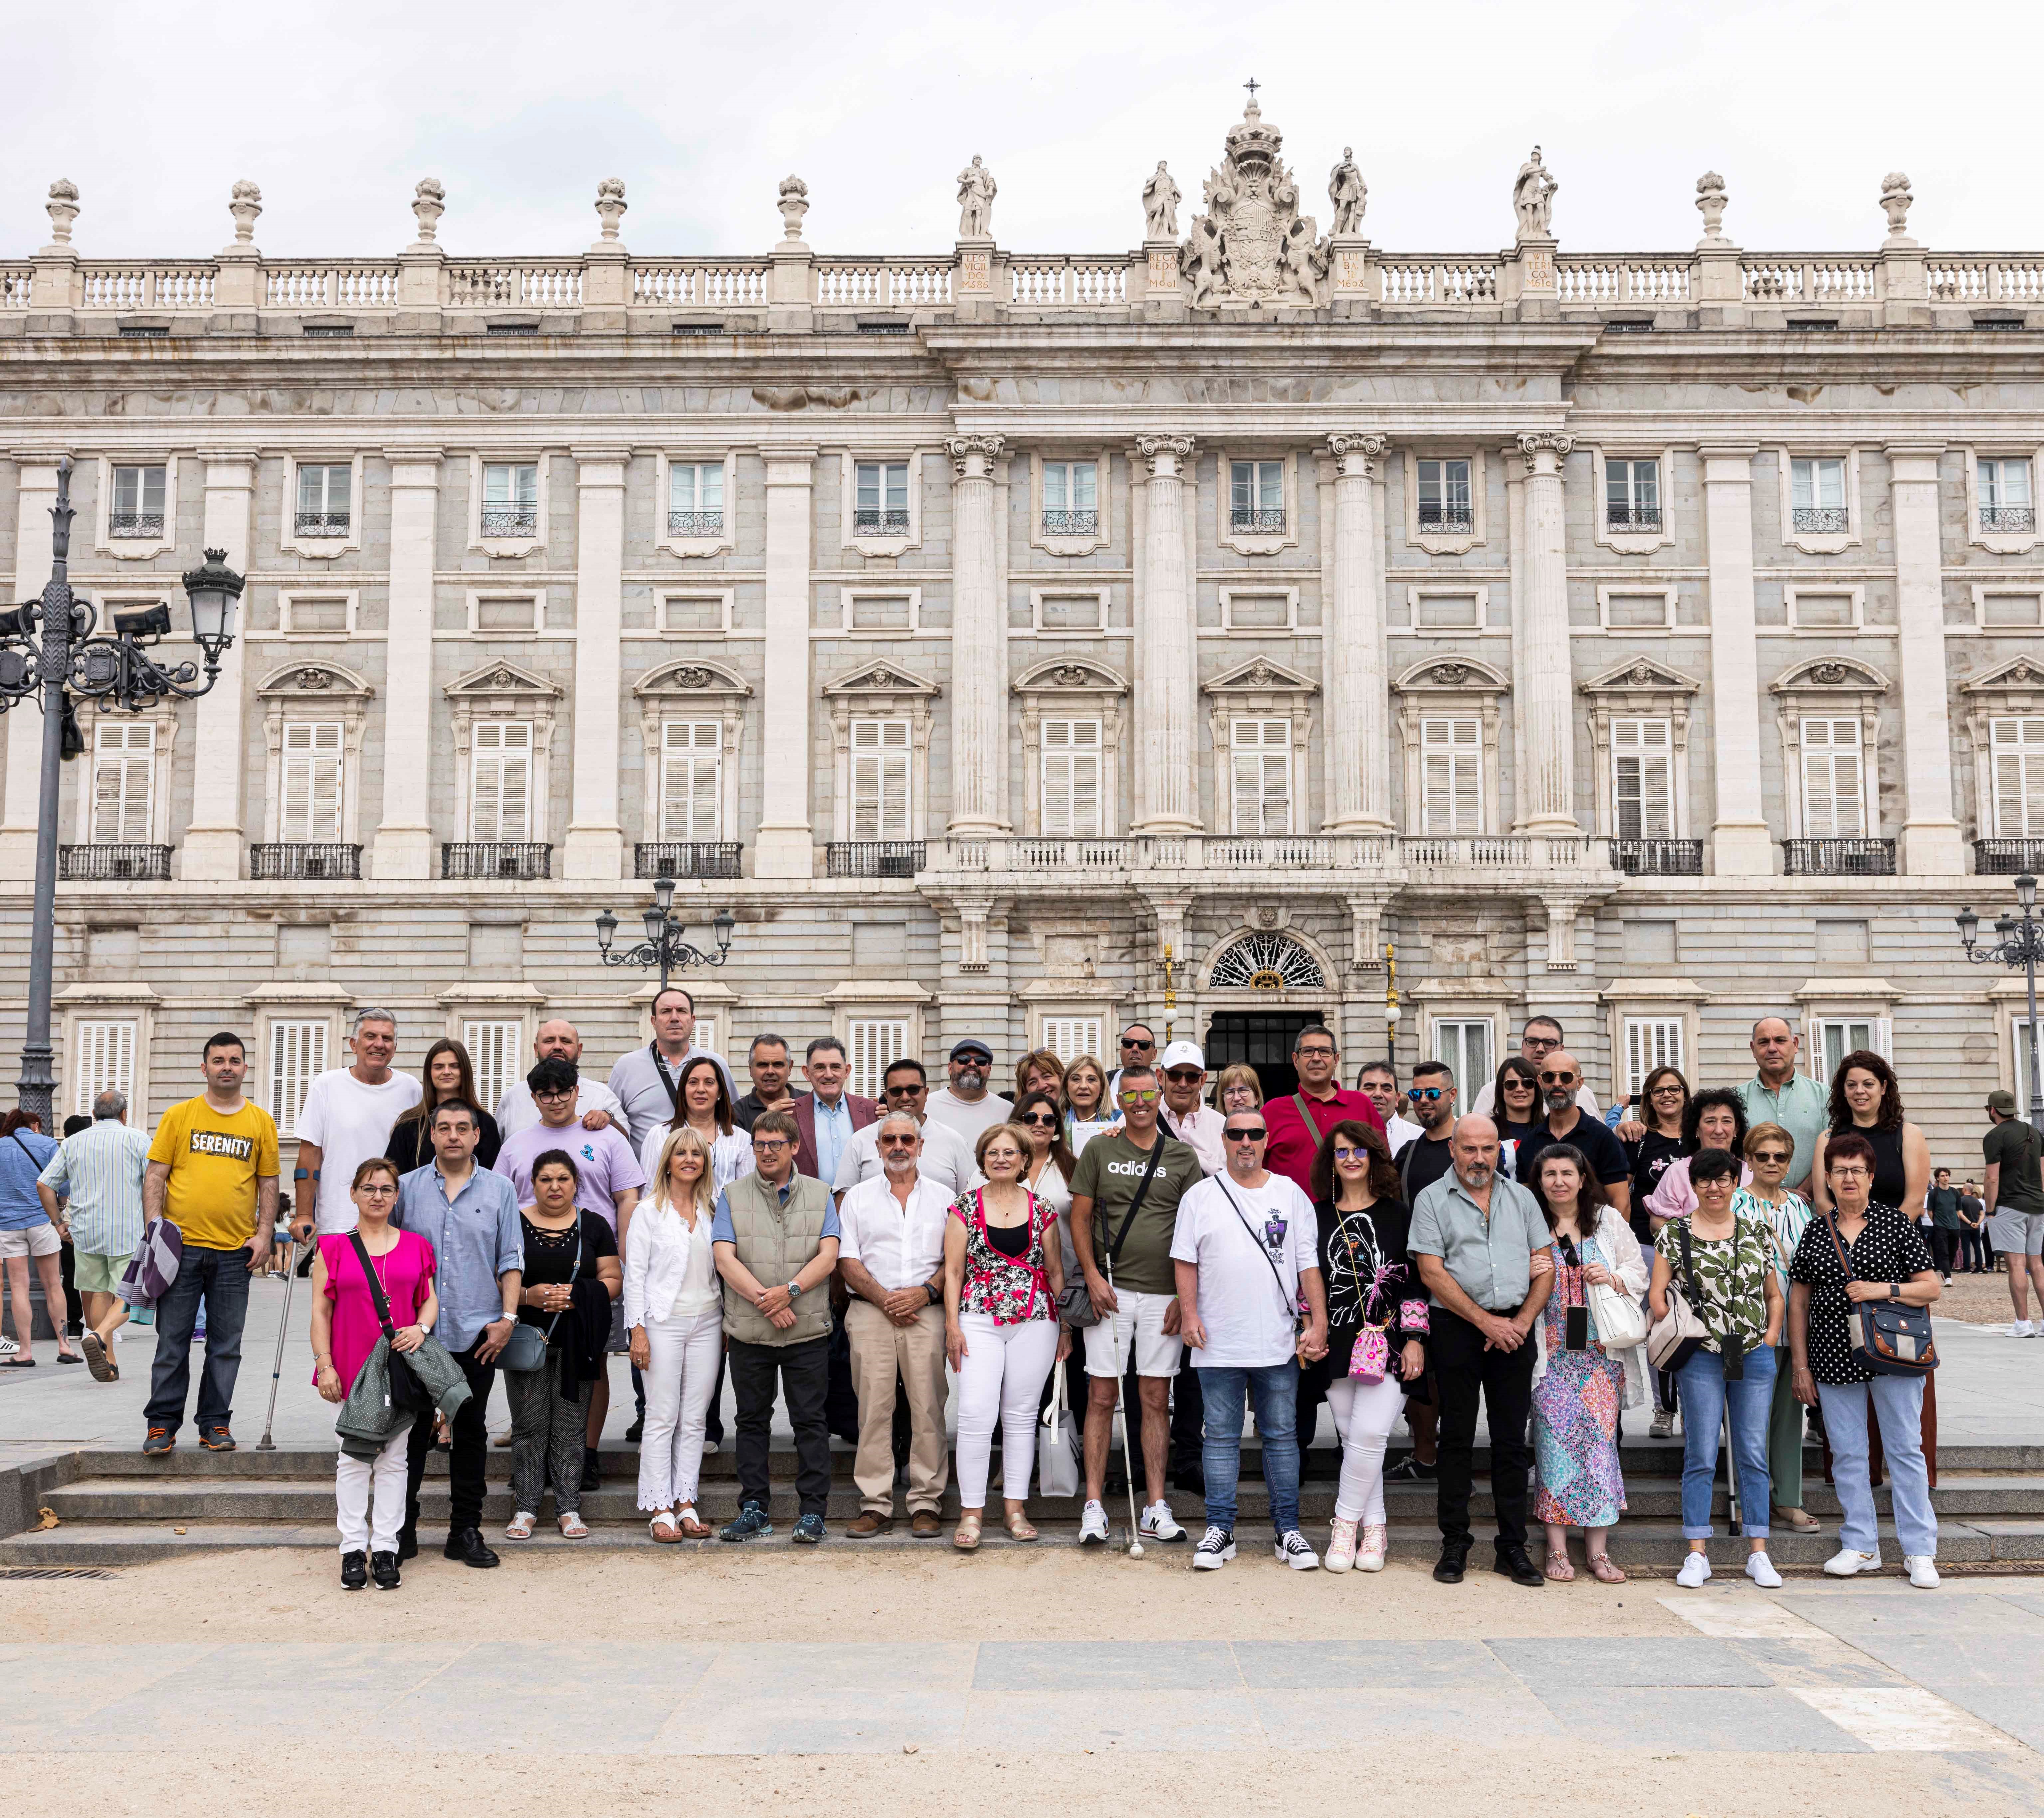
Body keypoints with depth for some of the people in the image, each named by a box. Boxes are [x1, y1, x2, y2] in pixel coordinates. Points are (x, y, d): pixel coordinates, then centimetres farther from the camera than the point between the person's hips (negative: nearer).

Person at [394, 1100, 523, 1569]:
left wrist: (507, 1318, -4)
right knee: (411, 1432, 2)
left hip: (477, 1335, 0)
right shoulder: (406, 1188, 6)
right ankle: (402, 1530, 12)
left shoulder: (500, 1190, 7)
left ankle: (466, 1531, 13)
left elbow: (511, 1259, 5)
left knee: (470, 1435, 6)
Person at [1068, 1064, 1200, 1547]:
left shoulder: (1182, 1157, 7)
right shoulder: (1099, 1150, 6)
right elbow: (1080, 1218, 5)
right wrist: (1092, 1276, -6)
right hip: (1110, 1290, -1)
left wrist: (1185, 1296, -2)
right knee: (1102, 1396, -1)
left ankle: (1155, 1509, 10)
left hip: (1163, 1293, 1)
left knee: (1156, 1400, 5)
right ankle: (1094, 1506, 4)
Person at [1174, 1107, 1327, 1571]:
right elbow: (1185, 1261, 5)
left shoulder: (1292, 1195, 6)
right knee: (1221, 1436, 5)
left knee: (1282, 1435, 6)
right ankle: (1220, 1530, 12)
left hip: (1278, 1342, 1)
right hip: (1218, 1343, 0)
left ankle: (1287, 1531, 14)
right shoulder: (1201, 1196, 5)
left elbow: (1310, 1265, 4)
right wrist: (1190, 1315, -5)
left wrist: (1318, 1324, -3)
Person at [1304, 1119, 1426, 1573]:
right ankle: (1373, 1528, 13)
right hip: (1336, 1343, 2)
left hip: (1388, 1342, -2)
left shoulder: (1398, 1215, 4)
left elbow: (1416, 1280, 3)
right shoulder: (1317, 1216, 10)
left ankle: (1346, 1524, -1)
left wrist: (1415, 1339, -3)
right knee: (1352, 1438, 3)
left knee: (1369, 1435, -14)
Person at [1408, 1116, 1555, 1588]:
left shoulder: (1521, 1198, 12)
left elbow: (1546, 1267, 10)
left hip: (1513, 1329, 3)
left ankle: (1513, 1548, 10)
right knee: (1457, 1438, 2)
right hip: (1456, 1328, -2)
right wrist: (1485, 1321, -11)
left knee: (1512, 1439, 4)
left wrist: (1521, 1322, -4)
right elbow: (1432, 1273, -7)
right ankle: (1455, 1544, 10)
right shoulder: (1432, 1200, 1)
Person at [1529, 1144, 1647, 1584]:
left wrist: (1613, 1279, -8)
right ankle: (1557, 1549, 4)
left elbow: (1639, 1273, 11)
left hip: (1602, 1352, 2)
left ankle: (1597, 1549, 8)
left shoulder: (1608, 1220, 9)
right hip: (1552, 1353, -1)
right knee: (1554, 1441, -4)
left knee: (1599, 1439, 0)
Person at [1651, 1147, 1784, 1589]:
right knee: (1701, 1456, 0)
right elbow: (1657, 1294, 0)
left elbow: (1774, 1293, 15)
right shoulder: (1675, 1233, 1)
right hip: (1701, 1357, -2)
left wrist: (1772, 1335, 2)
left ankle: (1758, 1553, 13)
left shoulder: (1757, 1231, 9)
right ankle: (1698, 1554, 7)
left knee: (1753, 1454, 6)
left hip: (1755, 1355, 2)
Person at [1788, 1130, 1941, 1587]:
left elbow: (1932, 1287, 0)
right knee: (1847, 1452, 6)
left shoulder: (1895, 1224, 0)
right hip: (1834, 1357, 2)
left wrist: (1884, 1289, -16)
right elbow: (1798, 1300, 9)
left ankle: (1919, 1551, 7)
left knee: (1905, 1448, 0)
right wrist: (1800, 1365, 6)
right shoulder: (1815, 1231, 7)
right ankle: (1860, 1546, 16)